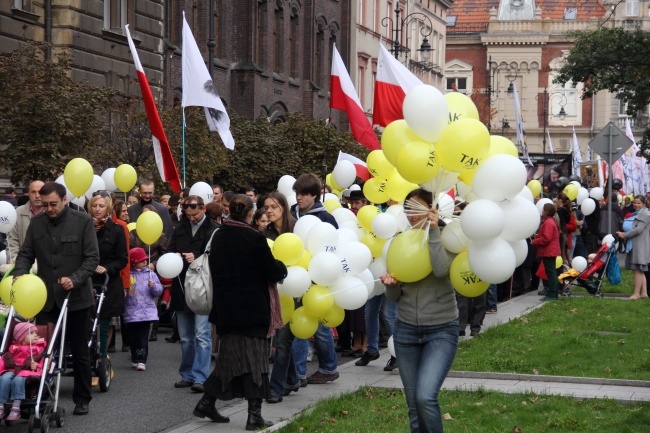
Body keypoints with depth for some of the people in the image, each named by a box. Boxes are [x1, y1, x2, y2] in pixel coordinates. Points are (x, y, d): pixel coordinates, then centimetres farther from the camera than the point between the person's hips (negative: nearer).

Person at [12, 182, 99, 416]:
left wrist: (75, 279, -22)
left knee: (80, 352, 8)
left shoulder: (83, 221, -6)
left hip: (76, 297, -2)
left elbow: (92, 257, -8)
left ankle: (82, 399, 20)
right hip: (45, 297, 2)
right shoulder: (36, 223, 5)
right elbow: (26, 254, 7)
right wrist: (20, 274, -13)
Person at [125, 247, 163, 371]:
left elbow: (159, 291, 4)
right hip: (131, 313, 0)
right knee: (134, 336, 9)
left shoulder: (150, 274, 6)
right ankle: (135, 359, 22)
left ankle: (141, 360, -5)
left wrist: (153, 286, -15)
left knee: (143, 337, -5)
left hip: (147, 311, 0)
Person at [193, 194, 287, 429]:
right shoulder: (254, 238, -15)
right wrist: (283, 268, 10)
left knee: (230, 355, 17)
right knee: (255, 357, 1)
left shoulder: (218, 237, 3)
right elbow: (272, 272, -11)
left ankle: (207, 402, 17)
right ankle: (254, 414, 0)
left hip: (226, 308, 6)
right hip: (252, 308, -5)